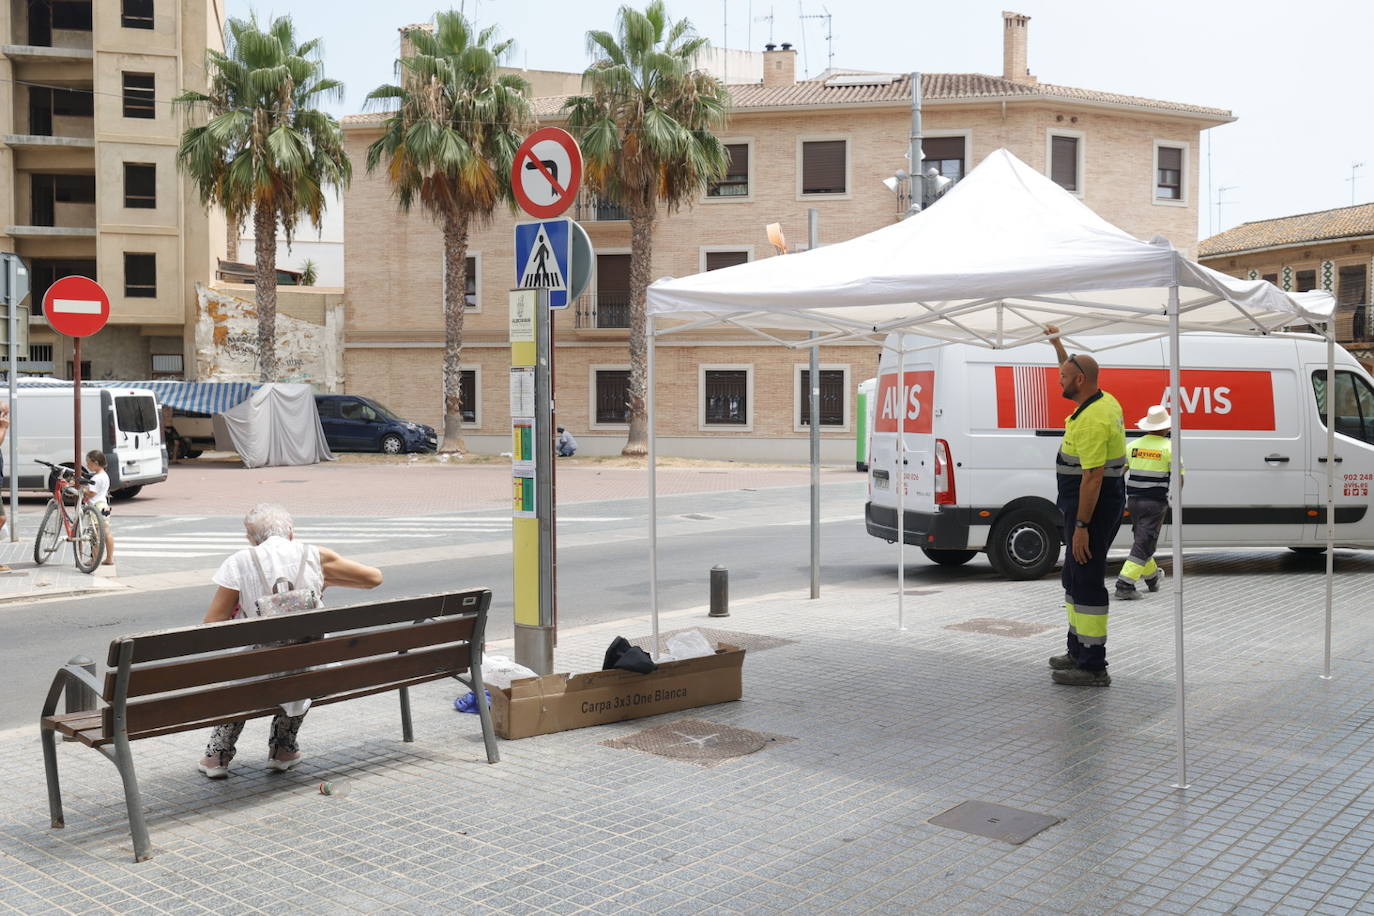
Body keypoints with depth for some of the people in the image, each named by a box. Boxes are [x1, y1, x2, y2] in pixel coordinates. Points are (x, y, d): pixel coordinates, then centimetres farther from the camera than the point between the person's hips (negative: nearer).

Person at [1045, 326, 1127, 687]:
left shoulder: (1091, 421, -23)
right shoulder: (1105, 401, 9)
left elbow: (1093, 477, -26)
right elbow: (1074, 377, 32)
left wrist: (1080, 526, -25)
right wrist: (1057, 344, 33)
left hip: (1092, 507, -11)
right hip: (1097, 504, 11)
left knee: (1086, 582, -6)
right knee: (1074, 577, 20)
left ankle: (1093, 668, -1)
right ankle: (1078, 652, 31)